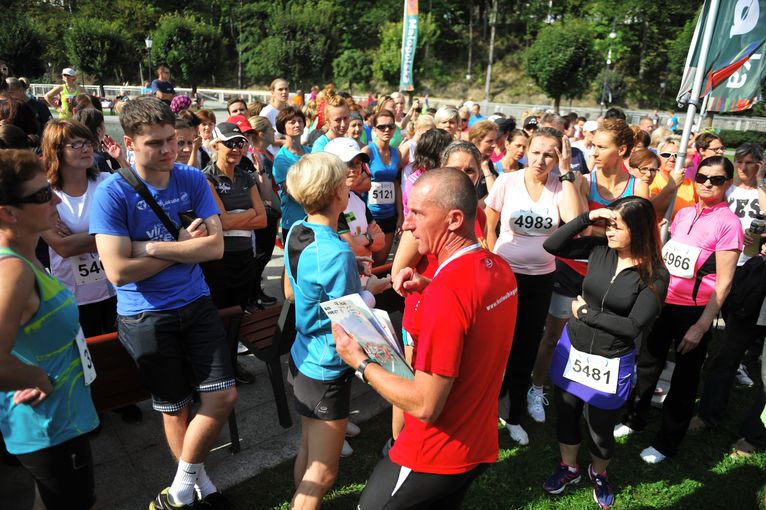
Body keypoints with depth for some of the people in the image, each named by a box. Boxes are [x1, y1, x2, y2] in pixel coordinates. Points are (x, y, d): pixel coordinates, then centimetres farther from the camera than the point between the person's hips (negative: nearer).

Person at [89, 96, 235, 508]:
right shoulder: (112, 193, -14)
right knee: (175, 408, 13)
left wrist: (153, 247, -20)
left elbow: (215, 247, -11)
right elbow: (118, 270, -20)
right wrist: (184, 245, -14)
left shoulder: (192, 179, -4)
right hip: (145, 316, -3)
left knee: (223, 397, 2)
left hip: (196, 303, 3)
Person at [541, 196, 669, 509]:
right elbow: (552, 245, -7)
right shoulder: (600, 249, -7)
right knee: (565, 414, 19)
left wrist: (585, 313, -14)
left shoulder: (654, 276, -17)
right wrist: (588, 217, -16)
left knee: (600, 428, 15)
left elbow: (634, 326, -19)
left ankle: (599, 474, 48)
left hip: (611, 363, -3)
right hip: (572, 348, 3)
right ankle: (569, 468, 47)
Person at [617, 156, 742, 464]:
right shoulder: (684, 213, 5)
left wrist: (702, 326, -17)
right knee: (648, 364, 17)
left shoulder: (728, 222, -12)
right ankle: (635, 419, 37)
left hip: (694, 311, -5)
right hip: (663, 302, 5)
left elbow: (724, 282, -14)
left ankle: (667, 442, 27)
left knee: (684, 379, 11)